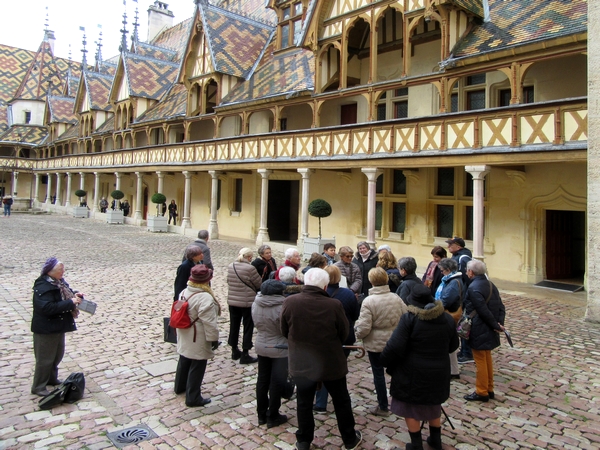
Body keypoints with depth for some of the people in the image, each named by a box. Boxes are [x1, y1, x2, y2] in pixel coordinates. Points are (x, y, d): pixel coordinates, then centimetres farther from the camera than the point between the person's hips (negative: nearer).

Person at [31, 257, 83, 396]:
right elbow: (48, 308, -33)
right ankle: (38, 387, 19)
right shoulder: (43, 287, -25)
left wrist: (75, 295, -5)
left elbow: (66, 294, 17)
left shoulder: (58, 282, 2)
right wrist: (70, 303, -31)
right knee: (45, 358, 4)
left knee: (58, 354, 22)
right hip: (46, 329, -9)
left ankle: (51, 378, 41)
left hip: (59, 326, 9)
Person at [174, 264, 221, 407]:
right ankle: (193, 398, 14)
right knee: (197, 367, 4)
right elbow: (209, 322, -26)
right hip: (198, 339, -9)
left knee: (184, 360, 25)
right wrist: (214, 338, -16)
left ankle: (180, 386, 45)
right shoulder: (205, 298, -27)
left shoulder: (184, 292, 0)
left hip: (184, 335, 9)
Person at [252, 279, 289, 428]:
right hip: (280, 349, -6)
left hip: (261, 346, 6)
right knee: (277, 382, 9)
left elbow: (256, 323, 3)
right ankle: (273, 417, 21)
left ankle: (262, 414, 30)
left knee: (262, 380, 18)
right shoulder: (282, 307, -27)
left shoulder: (256, 304, -9)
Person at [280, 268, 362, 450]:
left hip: (301, 362, 1)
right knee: (341, 401, 19)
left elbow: (284, 331, -1)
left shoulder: (289, 302, -16)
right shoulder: (334, 305, -21)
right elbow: (344, 333, -7)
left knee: (304, 402, 19)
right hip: (331, 363, -1)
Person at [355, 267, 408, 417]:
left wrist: (358, 332, -1)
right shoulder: (396, 298, -5)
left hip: (375, 344, -5)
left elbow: (363, 328, -23)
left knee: (378, 374, 9)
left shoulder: (368, 301, -20)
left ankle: (383, 407, 19)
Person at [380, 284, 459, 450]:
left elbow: (395, 347, -21)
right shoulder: (447, 319, -1)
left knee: (411, 409, 13)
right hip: (438, 372, 6)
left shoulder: (409, 318, -18)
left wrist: (384, 362, -5)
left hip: (413, 373, -5)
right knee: (433, 407, 26)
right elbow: (453, 345, 12)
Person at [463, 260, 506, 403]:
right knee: (487, 359, 19)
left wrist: (496, 325, -14)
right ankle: (489, 389, 29)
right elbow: (500, 306, 4)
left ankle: (481, 392, 14)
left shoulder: (473, 288, -21)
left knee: (480, 361, 3)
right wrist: (499, 323, -4)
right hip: (488, 330, 9)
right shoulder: (490, 284, 6)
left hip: (479, 331, -8)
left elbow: (484, 310, -24)